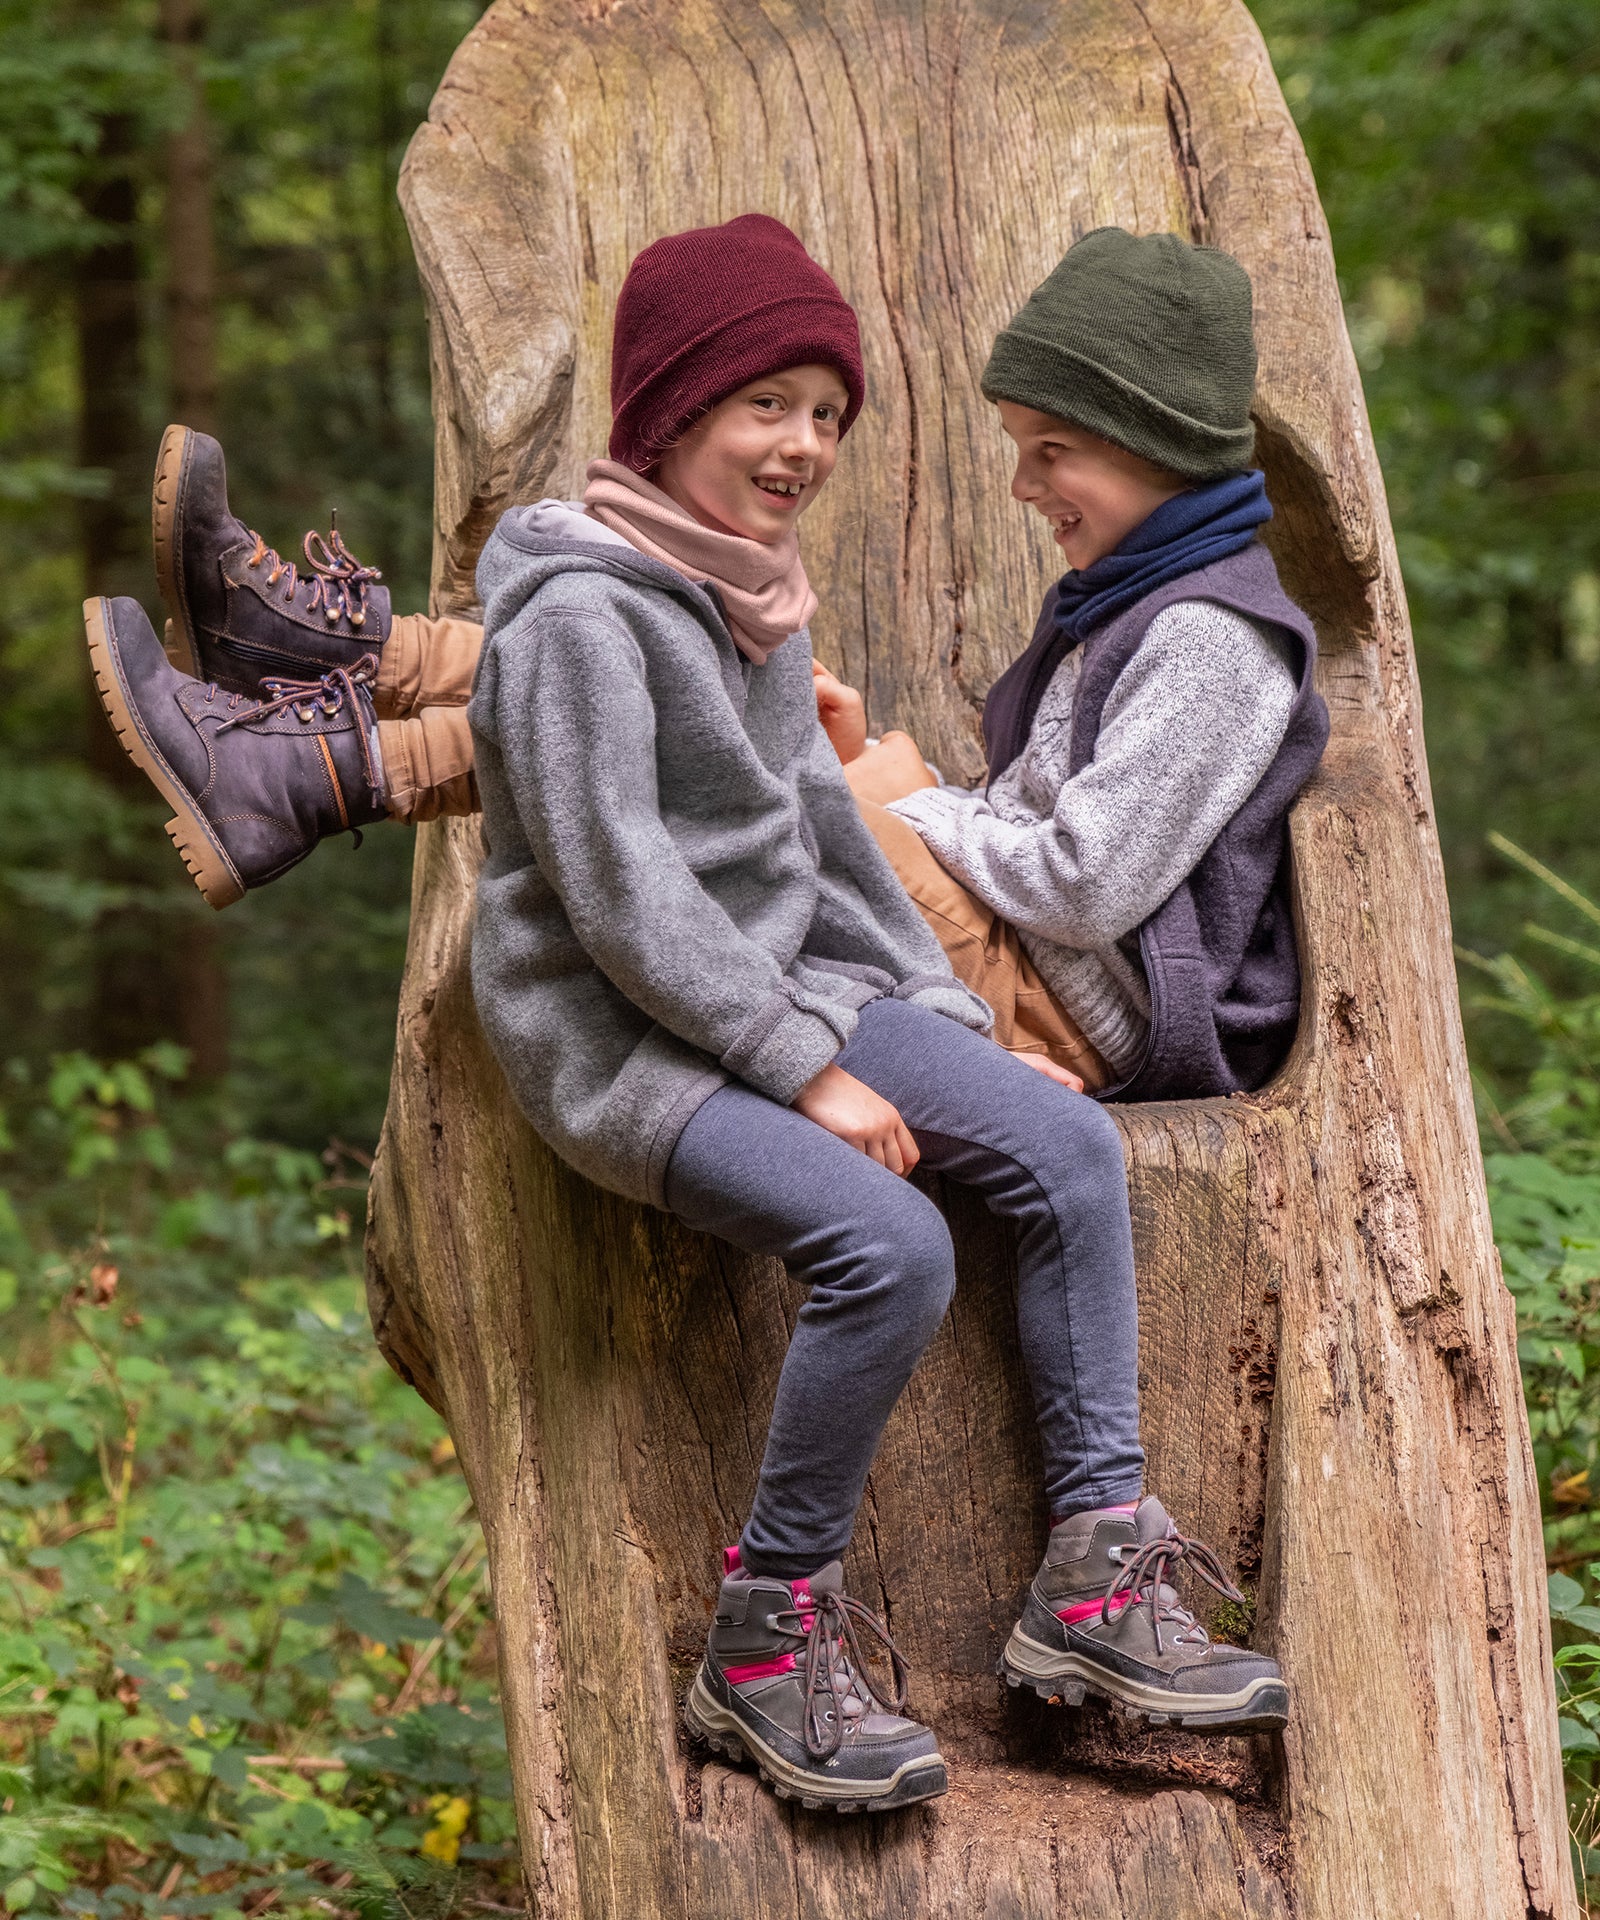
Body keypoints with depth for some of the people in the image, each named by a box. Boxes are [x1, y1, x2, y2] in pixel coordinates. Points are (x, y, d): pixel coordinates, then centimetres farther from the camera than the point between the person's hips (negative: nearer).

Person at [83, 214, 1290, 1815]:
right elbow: (620, 896, -19)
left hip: (780, 986, 9)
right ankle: (766, 1639, -11)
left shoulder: (745, 588, 12)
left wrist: (951, 1023, 13)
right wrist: (808, 1070, -18)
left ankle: (1096, 1580, -4)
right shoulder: (583, 614, -15)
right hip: (619, 1040, -9)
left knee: (1066, 1145, -8)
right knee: (889, 1246, -28)